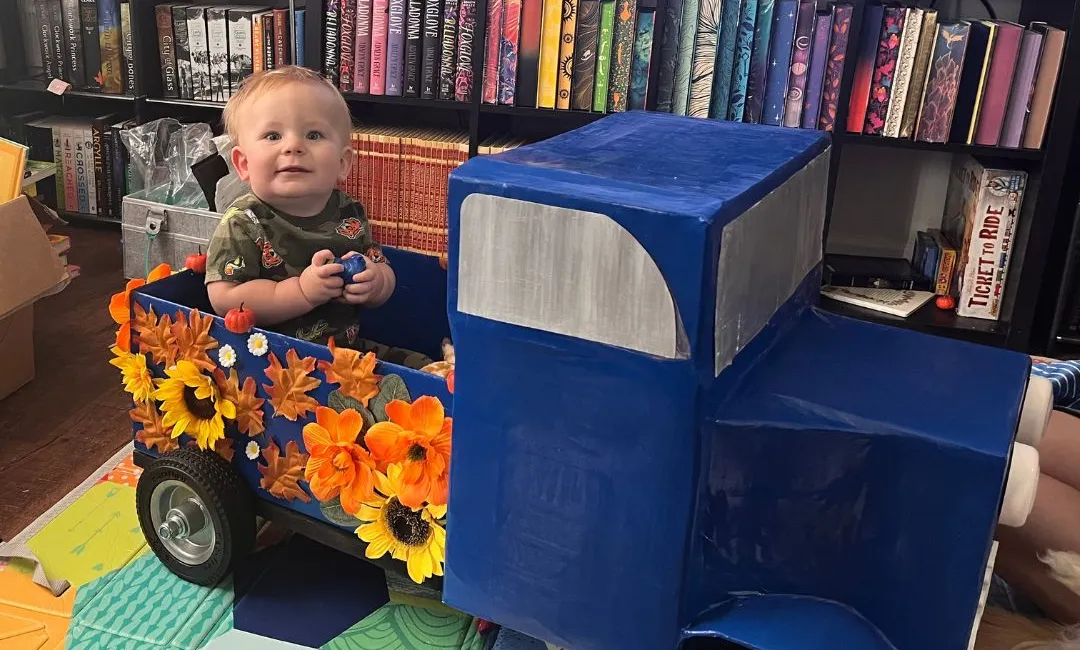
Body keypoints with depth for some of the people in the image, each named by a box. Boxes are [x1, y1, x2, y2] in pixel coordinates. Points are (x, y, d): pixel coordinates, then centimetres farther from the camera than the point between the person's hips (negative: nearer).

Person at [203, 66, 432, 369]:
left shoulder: (349, 215, 4)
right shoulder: (243, 224, -10)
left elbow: (385, 277, 11)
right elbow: (224, 299, -18)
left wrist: (374, 281, -13)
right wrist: (303, 290, -24)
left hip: (347, 347, 5)